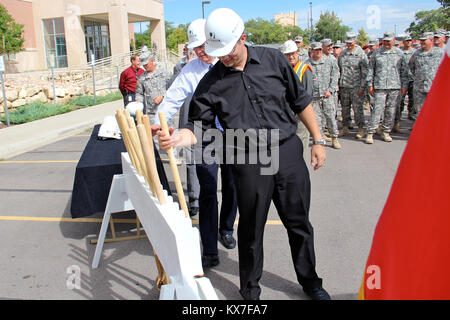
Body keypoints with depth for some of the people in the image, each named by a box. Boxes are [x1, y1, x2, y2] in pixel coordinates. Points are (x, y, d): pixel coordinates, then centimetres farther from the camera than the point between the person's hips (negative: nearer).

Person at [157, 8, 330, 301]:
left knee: (299, 224, 14)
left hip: (289, 152, 2)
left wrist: (318, 140, 7)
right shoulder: (211, 83, -1)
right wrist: (179, 137, -23)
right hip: (249, 163, -1)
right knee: (251, 230, 9)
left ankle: (310, 281, 38)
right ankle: (250, 290, 32)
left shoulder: (273, 60, 2)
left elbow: (301, 101, 8)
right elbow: (200, 126, -1)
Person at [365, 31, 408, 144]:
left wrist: (404, 85, 5)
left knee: (391, 111, 4)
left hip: (395, 87, 2)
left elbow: (404, 71, 11)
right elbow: (370, 69, 10)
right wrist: (370, 84, 4)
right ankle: (370, 133, -5)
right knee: (377, 109, -9)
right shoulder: (376, 53, 7)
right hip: (380, 86, -2)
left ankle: (386, 132, 15)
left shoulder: (399, 53, 9)